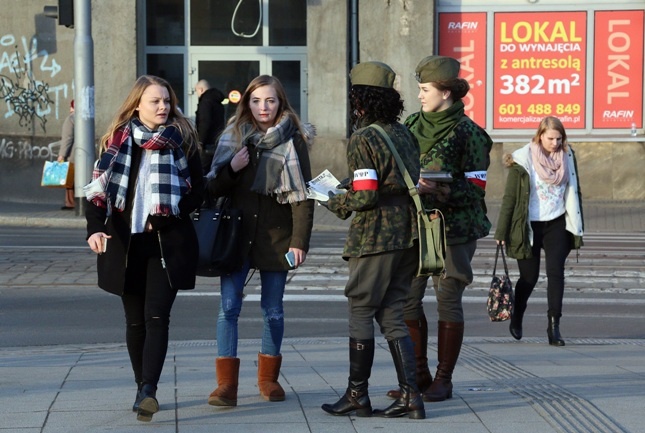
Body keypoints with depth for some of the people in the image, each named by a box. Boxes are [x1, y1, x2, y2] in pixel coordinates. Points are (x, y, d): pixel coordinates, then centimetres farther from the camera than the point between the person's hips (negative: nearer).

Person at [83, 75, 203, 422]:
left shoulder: (182, 140, 2)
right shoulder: (117, 140, 3)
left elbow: (197, 193, 3)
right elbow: (97, 188, -2)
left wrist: (162, 218, -10)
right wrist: (96, 228, -19)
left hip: (168, 243, -2)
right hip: (125, 244, 2)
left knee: (156, 316, -14)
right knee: (135, 321, 9)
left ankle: (147, 391, -23)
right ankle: (143, 389, 21)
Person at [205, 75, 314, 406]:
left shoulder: (293, 140, 1)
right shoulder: (233, 136, 8)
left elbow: (302, 194, -2)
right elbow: (212, 189, 9)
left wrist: (300, 240, -9)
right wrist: (231, 169, -11)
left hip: (276, 235, -1)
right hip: (237, 233, 1)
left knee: (273, 309, 7)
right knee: (228, 306, -8)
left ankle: (268, 377, 21)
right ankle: (226, 384, -8)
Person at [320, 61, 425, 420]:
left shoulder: (363, 139, -12)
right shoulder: (404, 134, 11)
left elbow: (365, 196, -18)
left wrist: (334, 203, 1)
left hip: (375, 238, -7)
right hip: (408, 235, 7)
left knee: (361, 312, 3)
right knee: (392, 316, 10)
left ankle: (357, 395, 8)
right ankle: (410, 395, 4)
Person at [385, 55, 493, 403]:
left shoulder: (467, 132, -6)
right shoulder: (411, 125, 11)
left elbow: (476, 187, -9)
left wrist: (441, 190, -23)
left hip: (453, 228, -5)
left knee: (447, 299, -1)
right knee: (407, 297, 1)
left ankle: (443, 379, 8)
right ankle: (418, 375, 13)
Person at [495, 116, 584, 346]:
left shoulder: (567, 157, 3)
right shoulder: (523, 160, -9)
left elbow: (574, 191, 13)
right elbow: (509, 197, -6)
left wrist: (578, 227, 12)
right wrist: (501, 232, -7)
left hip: (557, 224, 3)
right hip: (529, 227, -3)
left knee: (556, 272, -11)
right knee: (529, 277, 6)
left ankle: (554, 325, -11)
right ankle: (516, 319, 31)